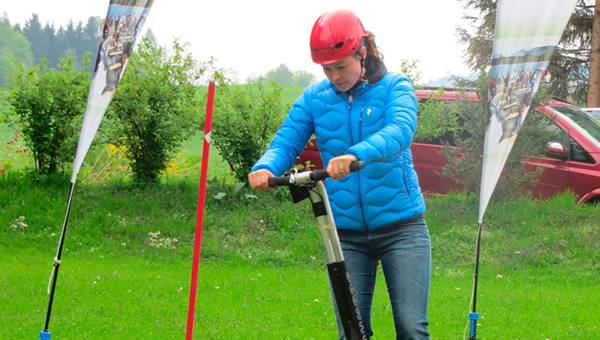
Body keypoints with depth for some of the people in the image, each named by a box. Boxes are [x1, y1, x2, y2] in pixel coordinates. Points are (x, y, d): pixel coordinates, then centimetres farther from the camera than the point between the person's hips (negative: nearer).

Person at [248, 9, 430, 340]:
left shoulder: (395, 87, -4)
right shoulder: (314, 98, 3)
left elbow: (400, 130, -23)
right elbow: (285, 142, -4)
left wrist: (356, 154, -44)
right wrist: (265, 167, -30)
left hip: (400, 226, -2)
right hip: (346, 233, 3)